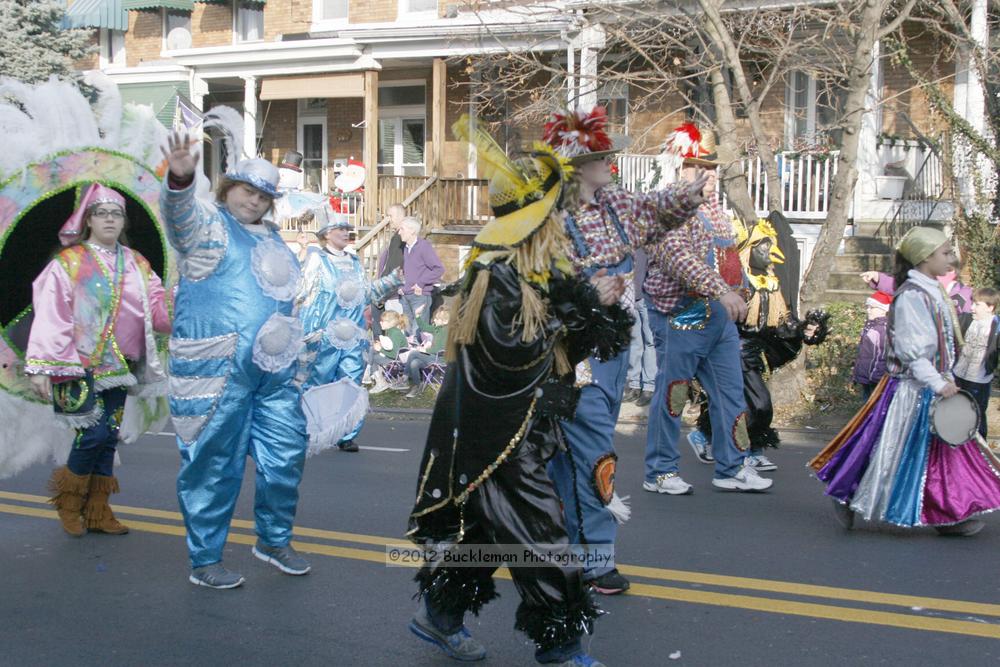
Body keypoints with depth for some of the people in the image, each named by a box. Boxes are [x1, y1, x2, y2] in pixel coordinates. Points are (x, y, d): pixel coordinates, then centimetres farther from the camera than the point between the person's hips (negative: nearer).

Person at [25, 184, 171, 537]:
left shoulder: (137, 265, 11)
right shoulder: (68, 263, -2)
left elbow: (159, 308, 3)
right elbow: (51, 316, -9)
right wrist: (41, 366, -16)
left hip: (118, 367, 5)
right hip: (81, 367, -5)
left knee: (109, 437, 7)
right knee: (94, 432, -12)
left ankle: (97, 510, 17)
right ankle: (69, 501, 11)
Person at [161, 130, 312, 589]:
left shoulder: (272, 238, 21)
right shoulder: (208, 224, -2)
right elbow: (179, 214, -26)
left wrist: (292, 343, 26)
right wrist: (179, 179, -47)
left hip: (275, 370, 7)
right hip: (217, 370, -7)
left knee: (286, 457, 10)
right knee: (214, 464, -1)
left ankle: (274, 540, 30)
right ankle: (204, 560, 11)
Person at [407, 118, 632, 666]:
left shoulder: (540, 270, 10)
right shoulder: (496, 273, -20)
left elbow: (564, 343, 10)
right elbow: (512, 352, -26)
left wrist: (596, 301, -5)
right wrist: (561, 320, -17)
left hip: (518, 428, 10)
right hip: (497, 432, -10)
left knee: (482, 524, 18)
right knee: (536, 530, -3)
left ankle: (439, 614, 32)